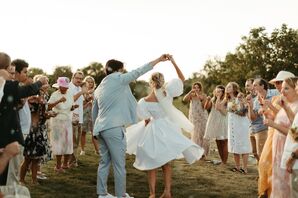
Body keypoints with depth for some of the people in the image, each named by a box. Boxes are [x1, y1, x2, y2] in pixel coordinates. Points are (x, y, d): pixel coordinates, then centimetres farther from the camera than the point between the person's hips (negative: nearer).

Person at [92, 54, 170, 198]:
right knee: (119, 164, -2)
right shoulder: (118, 79, -2)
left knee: (104, 162, 12)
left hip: (100, 128, 8)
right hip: (113, 127, -8)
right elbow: (138, 72, -4)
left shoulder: (99, 89, 19)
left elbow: (94, 113, 23)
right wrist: (159, 60, -1)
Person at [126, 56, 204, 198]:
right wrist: (173, 62, -1)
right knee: (166, 163, 17)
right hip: (168, 128, 4)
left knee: (152, 164, 7)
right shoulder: (168, 91, -10)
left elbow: (147, 121, -6)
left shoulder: (144, 102, -15)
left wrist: (145, 128, 15)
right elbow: (182, 78, 1)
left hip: (154, 130, -3)